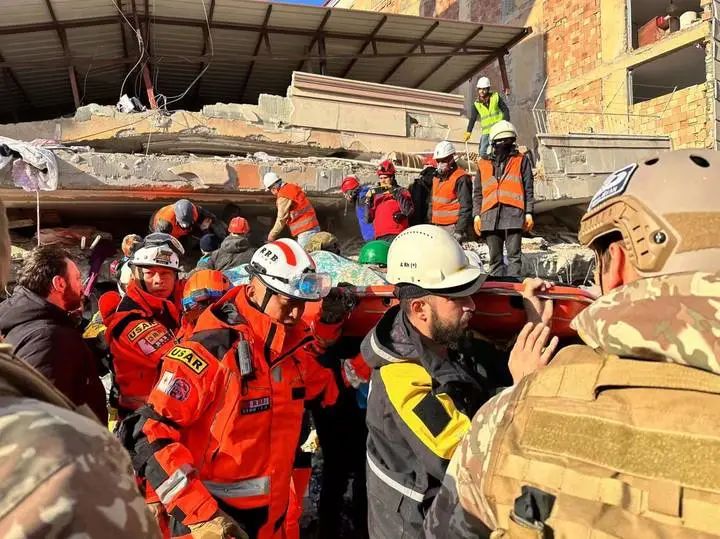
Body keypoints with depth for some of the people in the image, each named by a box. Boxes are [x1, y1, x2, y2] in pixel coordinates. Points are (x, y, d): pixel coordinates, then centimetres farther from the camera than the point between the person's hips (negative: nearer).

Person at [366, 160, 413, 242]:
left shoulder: (402, 191, 7)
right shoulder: (376, 195, 18)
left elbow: (408, 211, -12)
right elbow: (369, 219, 15)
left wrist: (395, 193, -13)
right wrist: (368, 201, 2)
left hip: (396, 236, -5)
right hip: (379, 238, 5)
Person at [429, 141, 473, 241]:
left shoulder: (461, 178, -10)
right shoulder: (437, 176, 16)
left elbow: (466, 208, -15)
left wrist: (460, 230, -19)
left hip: (452, 227, -8)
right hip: (437, 227, 8)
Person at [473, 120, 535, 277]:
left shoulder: (522, 160, 12)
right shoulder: (484, 164, 17)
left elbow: (528, 189, 7)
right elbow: (477, 192, 16)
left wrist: (529, 213, -1)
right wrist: (476, 214, 6)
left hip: (514, 213, -3)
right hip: (490, 215, 3)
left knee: (514, 255, -5)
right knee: (495, 257, 6)